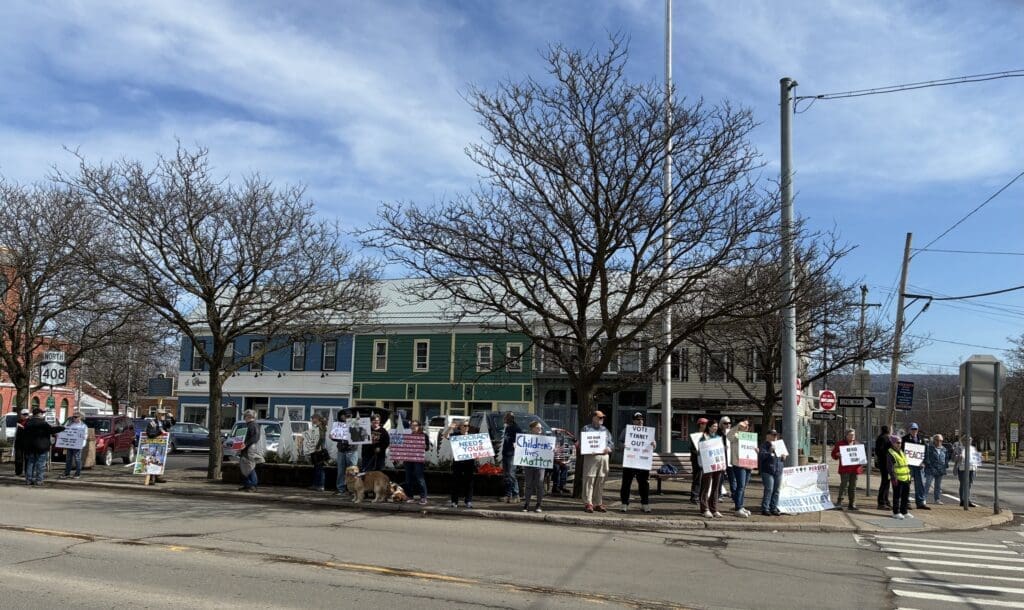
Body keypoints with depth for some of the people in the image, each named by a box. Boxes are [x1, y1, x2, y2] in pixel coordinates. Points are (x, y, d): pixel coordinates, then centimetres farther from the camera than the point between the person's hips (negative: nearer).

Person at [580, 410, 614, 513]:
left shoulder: (605, 429, 21)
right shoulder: (586, 428, 6)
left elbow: (612, 442, 16)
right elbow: (581, 442, -2)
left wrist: (608, 448, -5)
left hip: (604, 457, 5)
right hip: (591, 457, -5)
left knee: (600, 481, 6)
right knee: (589, 480, -7)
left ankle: (598, 503, 13)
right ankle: (588, 503, -4)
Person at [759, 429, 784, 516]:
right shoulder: (764, 445, -2)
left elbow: (782, 458, 27)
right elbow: (761, 456, -14)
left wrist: (782, 456, 5)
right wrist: (770, 451, -23)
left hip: (778, 471, 6)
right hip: (768, 471, -6)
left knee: (776, 490, 5)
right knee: (769, 490, -10)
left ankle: (774, 508, 13)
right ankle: (765, 509, -4)